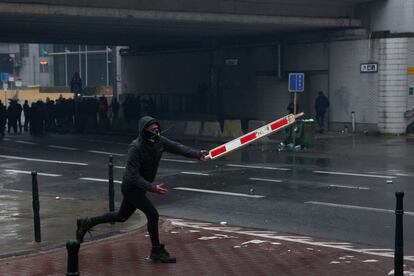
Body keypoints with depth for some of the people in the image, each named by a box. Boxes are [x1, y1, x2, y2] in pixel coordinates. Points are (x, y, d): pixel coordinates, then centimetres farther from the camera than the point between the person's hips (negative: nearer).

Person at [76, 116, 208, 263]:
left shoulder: (159, 141, -7)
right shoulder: (136, 148, -28)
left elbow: (177, 147, -5)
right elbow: (133, 175, -29)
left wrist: (197, 154, -19)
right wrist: (152, 187, -38)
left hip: (141, 186, 9)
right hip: (131, 187, -8)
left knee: (121, 216, 21)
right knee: (152, 214, -13)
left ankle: (87, 223, 35)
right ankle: (157, 251, 1)